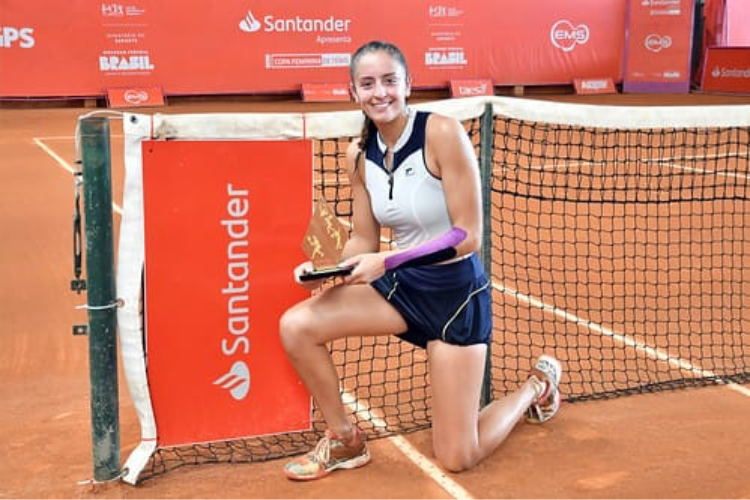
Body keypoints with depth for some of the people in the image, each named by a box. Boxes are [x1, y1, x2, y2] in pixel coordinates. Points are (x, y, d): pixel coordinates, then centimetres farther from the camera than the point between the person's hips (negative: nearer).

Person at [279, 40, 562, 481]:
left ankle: (537, 385, 30)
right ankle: (345, 441, 9)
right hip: (401, 286, 5)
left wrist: (387, 261, -29)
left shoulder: (443, 134, -21)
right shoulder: (359, 153, -3)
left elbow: (468, 236, -21)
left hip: (456, 292, -5)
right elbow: (364, 240, 5)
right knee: (296, 325, -16)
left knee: (457, 458, -1)